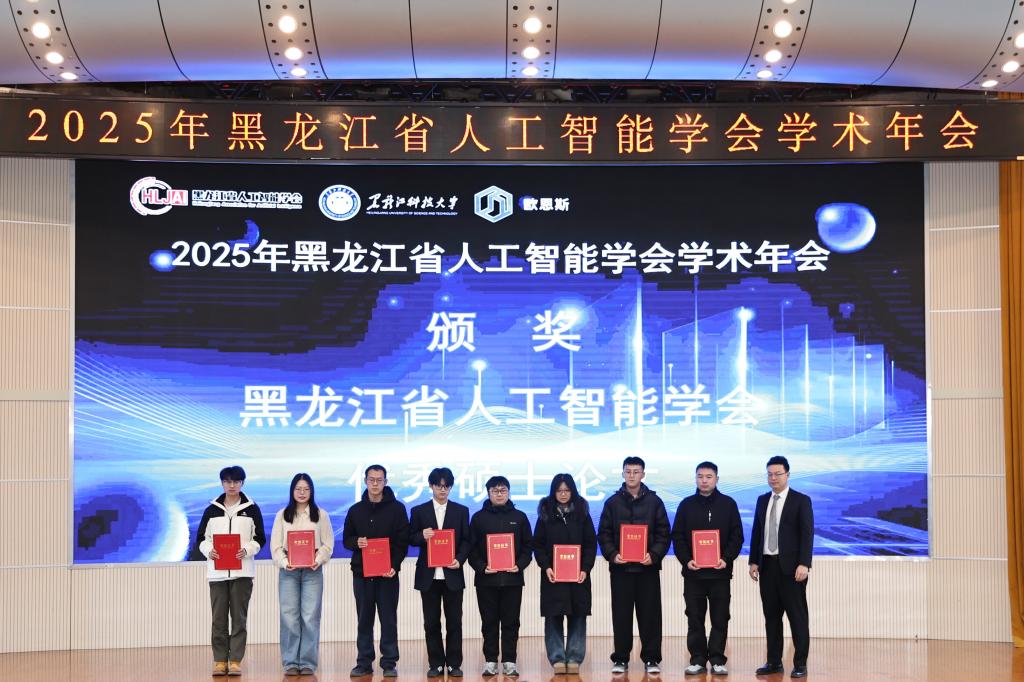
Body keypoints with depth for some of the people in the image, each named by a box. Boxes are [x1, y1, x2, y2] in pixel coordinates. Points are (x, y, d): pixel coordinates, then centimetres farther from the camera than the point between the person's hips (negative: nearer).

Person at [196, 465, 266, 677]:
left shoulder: (252, 509, 5)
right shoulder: (212, 510, 9)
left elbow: (259, 539, 5)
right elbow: (201, 538, 10)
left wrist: (247, 550, -14)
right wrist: (209, 551, -10)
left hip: (242, 570, -1)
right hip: (217, 570, 1)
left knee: (239, 617, 0)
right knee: (219, 618, 3)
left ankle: (236, 661, 4)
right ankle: (220, 660, 8)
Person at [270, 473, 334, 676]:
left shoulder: (321, 515, 8)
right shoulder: (282, 515, 9)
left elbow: (328, 544, 5)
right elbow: (275, 545, 5)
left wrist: (318, 560, -12)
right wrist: (284, 562, -12)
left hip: (312, 571, 0)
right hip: (288, 571, 1)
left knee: (310, 617, -4)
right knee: (289, 617, -3)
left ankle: (308, 663, 2)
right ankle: (290, 663, 4)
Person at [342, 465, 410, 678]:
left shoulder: (397, 508, 1)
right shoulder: (355, 510, 10)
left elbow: (403, 541, -2)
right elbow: (346, 539, 12)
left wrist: (394, 565, -14)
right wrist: (356, 542, -11)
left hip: (388, 573, -2)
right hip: (361, 572, 2)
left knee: (388, 619, 1)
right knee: (364, 619, 7)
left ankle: (389, 663, 6)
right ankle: (364, 663, 12)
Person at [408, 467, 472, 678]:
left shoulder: (461, 511, 8)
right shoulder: (419, 511, 8)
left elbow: (467, 540, 5)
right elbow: (411, 539, 7)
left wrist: (460, 559, -11)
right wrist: (422, 536, -15)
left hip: (452, 573, 0)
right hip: (428, 574, 0)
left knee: (454, 621, 1)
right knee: (431, 622, 3)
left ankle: (454, 664, 8)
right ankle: (436, 664, 11)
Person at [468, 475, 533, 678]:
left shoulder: (519, 517, 8)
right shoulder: (479, 517, 6)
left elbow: (528, 546, 8)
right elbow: (472, 548, 3)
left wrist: (520, 565, -8)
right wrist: (482, 567, -11)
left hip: (512, 578, 0)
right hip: (486, 579, 0)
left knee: (511, 622, 3)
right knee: (489, 622, 4)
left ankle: (509, 661, 9)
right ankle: (490, 661, 10)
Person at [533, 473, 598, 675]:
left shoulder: (582, 513, 6)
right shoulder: (545, 514, 5)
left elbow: (591, 544, 4)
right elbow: (538, 544, 3)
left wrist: (585, 569, -8)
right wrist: (546, 567, -11)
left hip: (578, 575, 1)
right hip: (552, 575, 0)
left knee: (577, 617, 2)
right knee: (554, 617, -1)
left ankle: (574, 658, 7)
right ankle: (557, 658, 5)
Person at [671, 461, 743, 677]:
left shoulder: (728, 504, 5)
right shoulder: (686, 505, 6)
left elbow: (737, 536, 2)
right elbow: (677, 536, 4)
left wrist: (726, 558, -11)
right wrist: (686, 560, -10)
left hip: (720, 572, -1)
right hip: (693, 572, 1)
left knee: (720, 619, 2)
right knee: (695, 619, 3)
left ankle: (717, 661, 9)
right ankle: (698, 660, 9)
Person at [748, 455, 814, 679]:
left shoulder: (801, 500, -3)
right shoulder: (762, 500, 12)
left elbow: (807, 534, -8)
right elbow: (756, 533, 14)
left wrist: (803, 564, -16)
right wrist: (754, 561, 7)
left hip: (791, 567, -5)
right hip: (767, 565, 5)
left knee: (797, 616, -1)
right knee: (771, 616, 8)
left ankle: (800, 664, 4)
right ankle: (774, 661, 15)